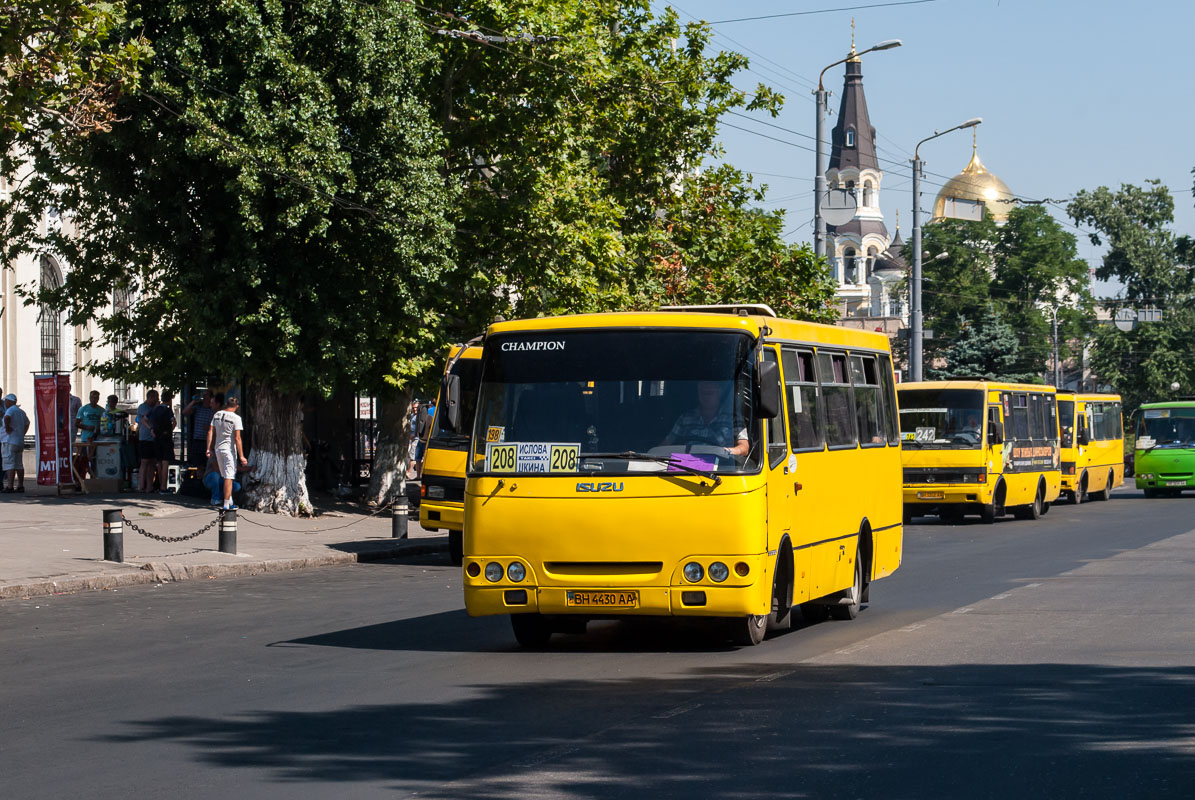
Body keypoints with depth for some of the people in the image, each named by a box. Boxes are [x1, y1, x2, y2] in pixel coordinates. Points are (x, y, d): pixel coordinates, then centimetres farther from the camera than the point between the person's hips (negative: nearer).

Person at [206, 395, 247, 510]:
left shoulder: (217, 414, 5)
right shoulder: (236, 418, -13)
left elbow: (210, 433, 6)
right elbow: (237, 438, -15)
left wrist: (209, 449, 11)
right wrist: (241, 456, -13)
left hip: (218, 448, 6)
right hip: (229, 449, -6)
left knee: (225, 476, 17)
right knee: (229, 477, -3)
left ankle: (230, 502, 25)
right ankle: (226, 504, -7)